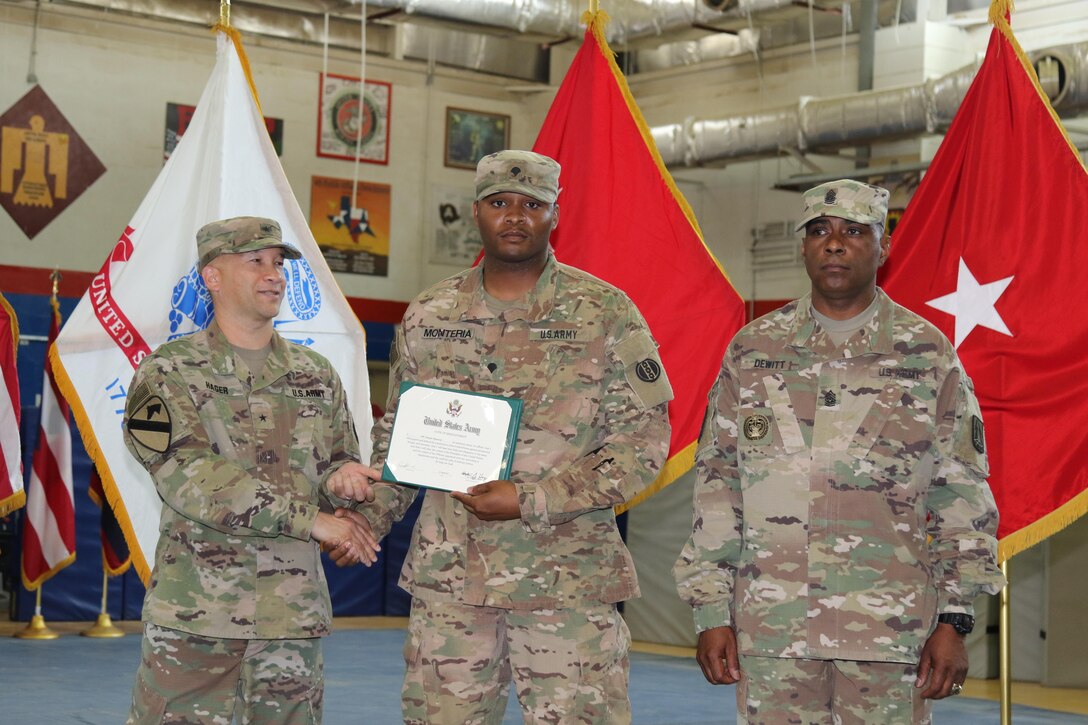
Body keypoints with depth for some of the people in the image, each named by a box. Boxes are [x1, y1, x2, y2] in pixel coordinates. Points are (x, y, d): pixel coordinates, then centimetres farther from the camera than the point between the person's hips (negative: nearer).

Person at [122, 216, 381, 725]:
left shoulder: (315, 375, 13)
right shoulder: (168, 372, -1)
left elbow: (340, 463, 20)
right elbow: (187, 477, -14)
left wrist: (341, 478, -8)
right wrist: (310, 517, -19)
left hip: (294, 612, 4)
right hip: (195, 612, -4)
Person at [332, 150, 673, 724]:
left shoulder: (606, 314, -2)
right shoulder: (428, 316, 10)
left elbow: (643, 442, -5)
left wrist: (529, 501, -13)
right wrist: (368, 516, 3)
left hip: (568, 579, -3)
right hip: (447, 575, 3)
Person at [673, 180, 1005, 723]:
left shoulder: (928, 355, 4)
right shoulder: (753, 351, 8)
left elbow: (961, 495, 5)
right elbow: (716, 480, 8)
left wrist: (953, 621, -1)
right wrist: (711, 611, 3)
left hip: (891, 630, -1)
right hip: (770, 627, 1)